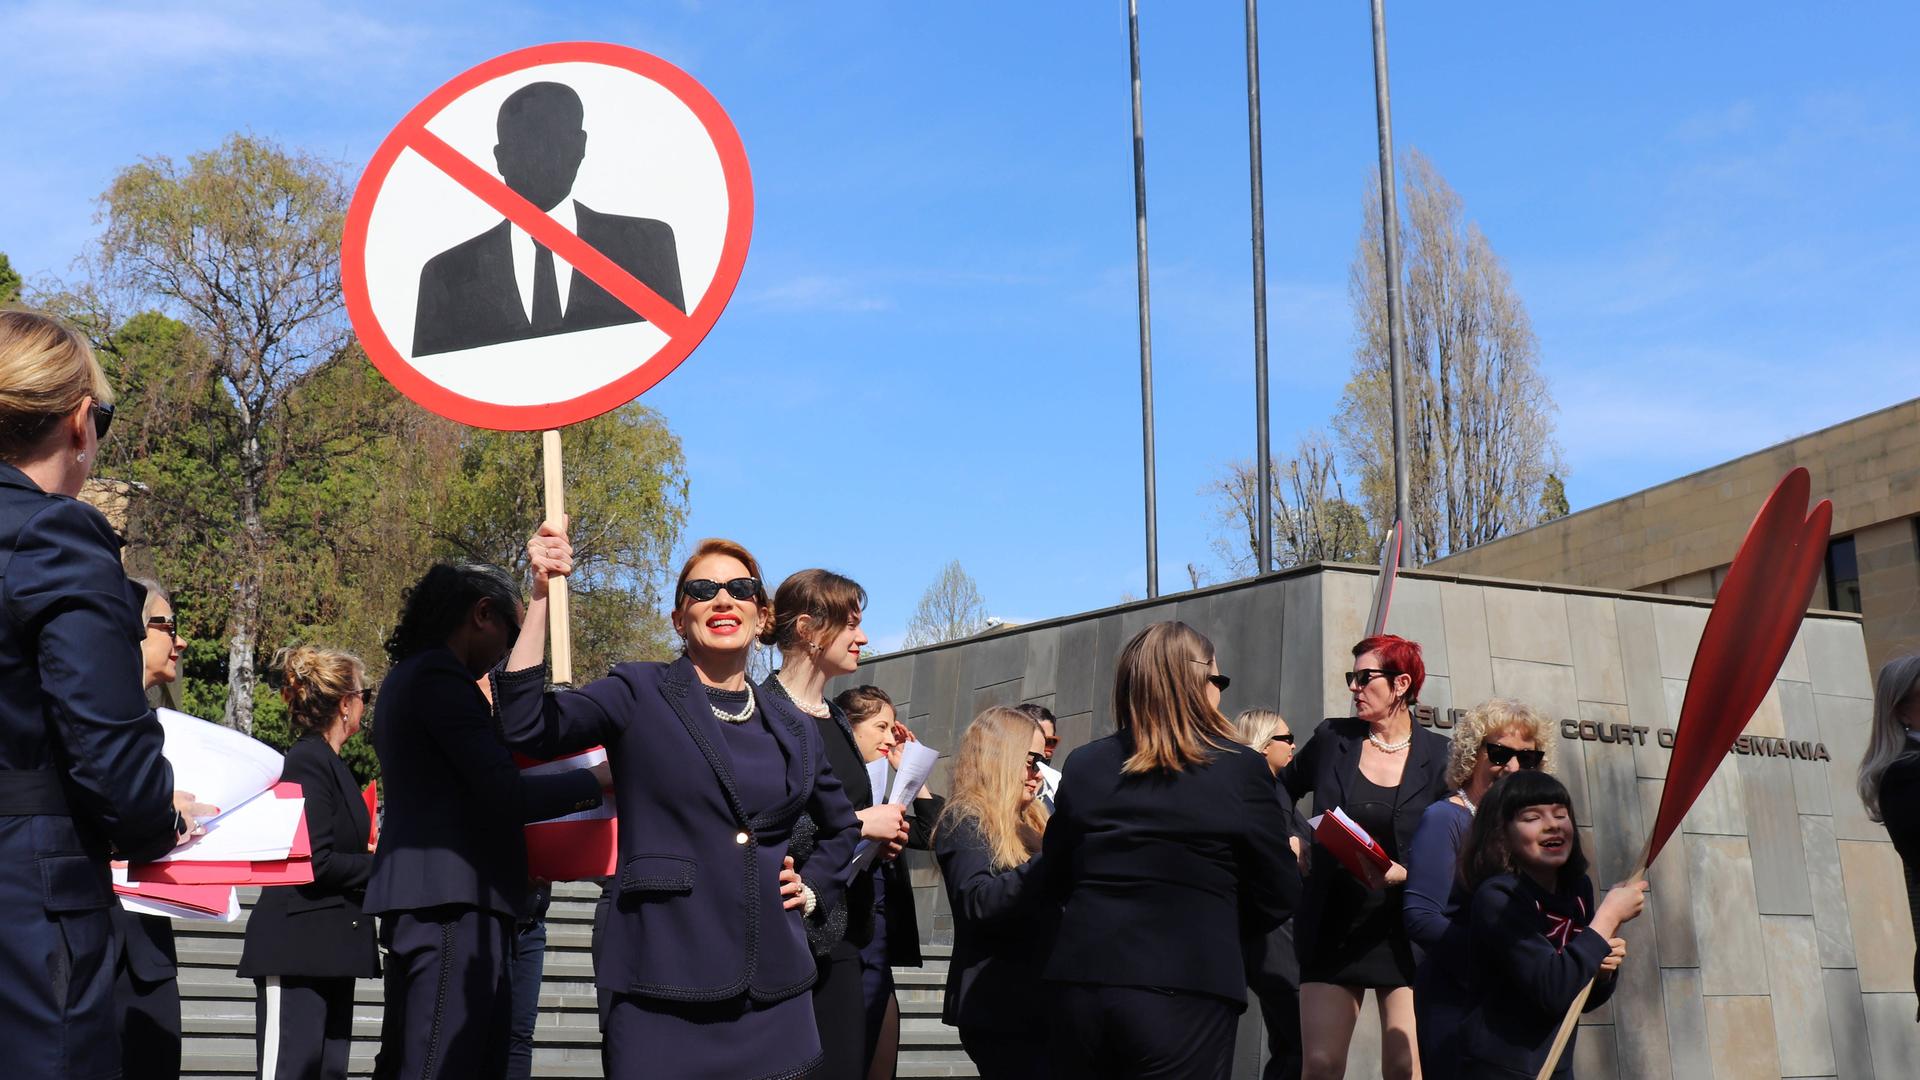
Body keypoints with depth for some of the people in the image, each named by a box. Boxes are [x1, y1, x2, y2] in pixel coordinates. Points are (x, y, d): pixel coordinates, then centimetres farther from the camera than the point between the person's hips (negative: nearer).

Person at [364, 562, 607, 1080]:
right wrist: (596, 779, -5)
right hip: (452, 902, -11)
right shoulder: (441, 677, -11)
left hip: (425, 902, 11)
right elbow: (504, 795, -17)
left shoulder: (407, 676, 21)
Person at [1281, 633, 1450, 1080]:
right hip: (1332, 927, 2)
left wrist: (1405, 873, -17)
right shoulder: (1331, 738, 4)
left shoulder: (1438, 755, -1)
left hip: (1404, 930, -1)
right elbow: (1281, 790, 23)